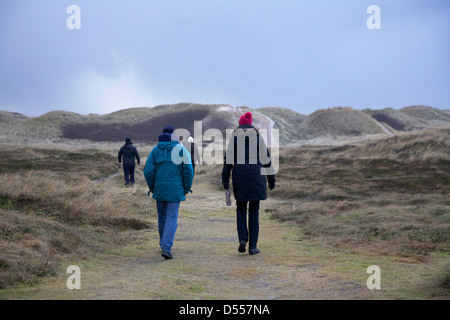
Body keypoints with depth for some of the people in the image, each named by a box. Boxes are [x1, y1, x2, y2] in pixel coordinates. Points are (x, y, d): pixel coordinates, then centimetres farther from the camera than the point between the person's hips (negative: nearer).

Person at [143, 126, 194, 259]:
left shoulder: (155, 150, 6)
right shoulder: (181, 150, 2)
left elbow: (148, 171, -1)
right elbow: (188, 170, -4)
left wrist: (151, 187, 11)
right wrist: (186, 188, 6)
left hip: (159, 188, 2)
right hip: (175, 188, -2)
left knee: (162, 216, 17)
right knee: (172, 217, -3)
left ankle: (164, 244, 30)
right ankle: (166, 247, -17)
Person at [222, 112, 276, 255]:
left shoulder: (234, 138, 2)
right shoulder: (258, 137, 3)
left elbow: (228, 162, -2)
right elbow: (267, 159, 4)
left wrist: (226, 186, 0)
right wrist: (271, 180, 13)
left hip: (240, 179, 0)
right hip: (256, 178, 0)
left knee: (241, 209, 17)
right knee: (254, 212, 7)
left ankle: (242, 239, -3)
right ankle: (253, 246, 5)